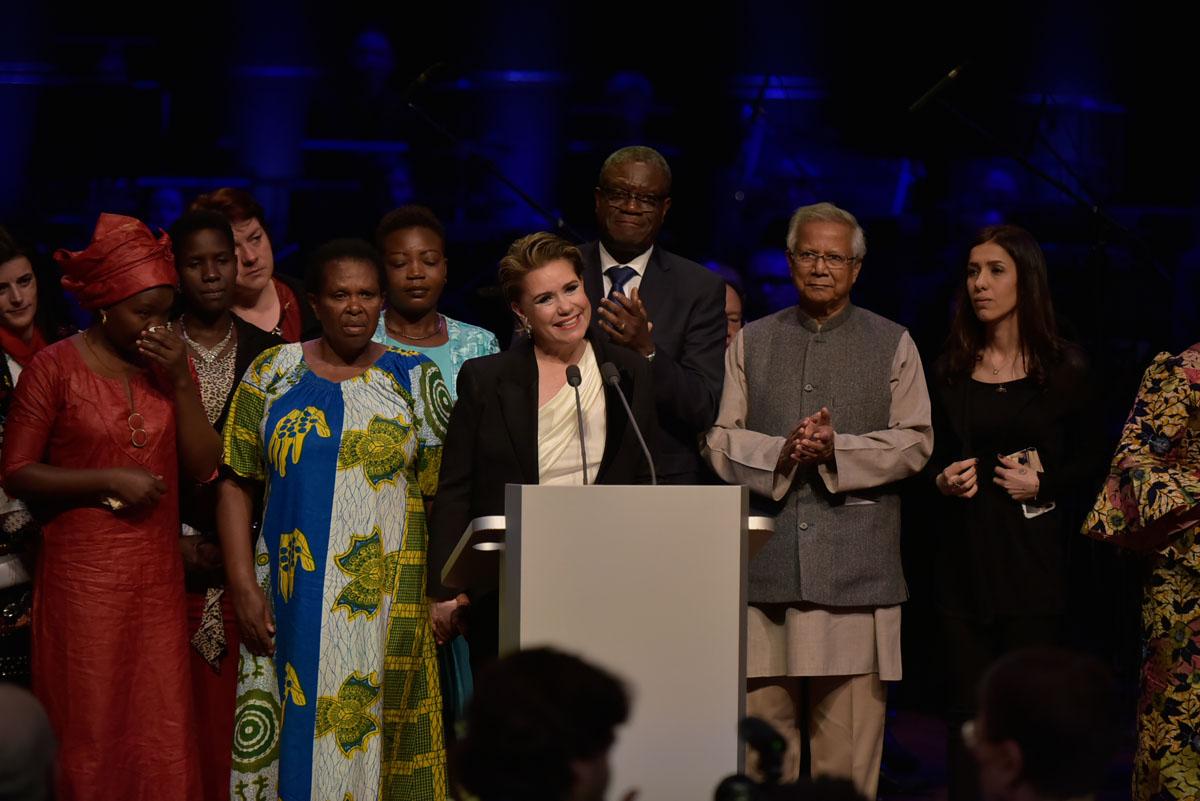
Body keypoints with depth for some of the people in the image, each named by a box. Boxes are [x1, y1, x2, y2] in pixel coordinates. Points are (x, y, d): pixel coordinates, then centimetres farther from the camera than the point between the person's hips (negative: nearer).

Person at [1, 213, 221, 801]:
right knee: (91, 735, 0)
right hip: (83, 581, -4)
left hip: (158, 576, 4)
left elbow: (204, 466, 3)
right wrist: (109, 480, -15)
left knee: (163, 735, 3)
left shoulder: (168, 363, 8)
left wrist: (181, 382, -8)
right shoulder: (55, 367, -7)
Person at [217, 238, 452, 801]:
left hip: (386, 604, 0)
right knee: (293, 734, 1)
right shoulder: (272, 374, 5)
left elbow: (441, 493, 6)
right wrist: (243, 586, -5)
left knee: (370, 736, 0)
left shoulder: (414, 380, 6)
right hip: (291, 601, 0)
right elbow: (236, 484, 4)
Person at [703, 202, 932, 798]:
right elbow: (719, 440, 8)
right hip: (765, 565, 1)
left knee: (849, 741, -3)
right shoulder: (750, 343, 16)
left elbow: (915, 442, 3)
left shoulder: (892, 345, 11)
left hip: (855, 564, -1)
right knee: (760, 722, 0)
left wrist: (837, 450, -11)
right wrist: (779, 454, -10)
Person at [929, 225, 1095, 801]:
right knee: (969, 707, 1)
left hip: (1031, 553, -2)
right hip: (964, 553, 2)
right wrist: (943, 481, -4)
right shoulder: (950, 369, 9)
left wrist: (1043, 484, -11)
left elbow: (1086, 463, 6)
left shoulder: (1063, 369, 1)